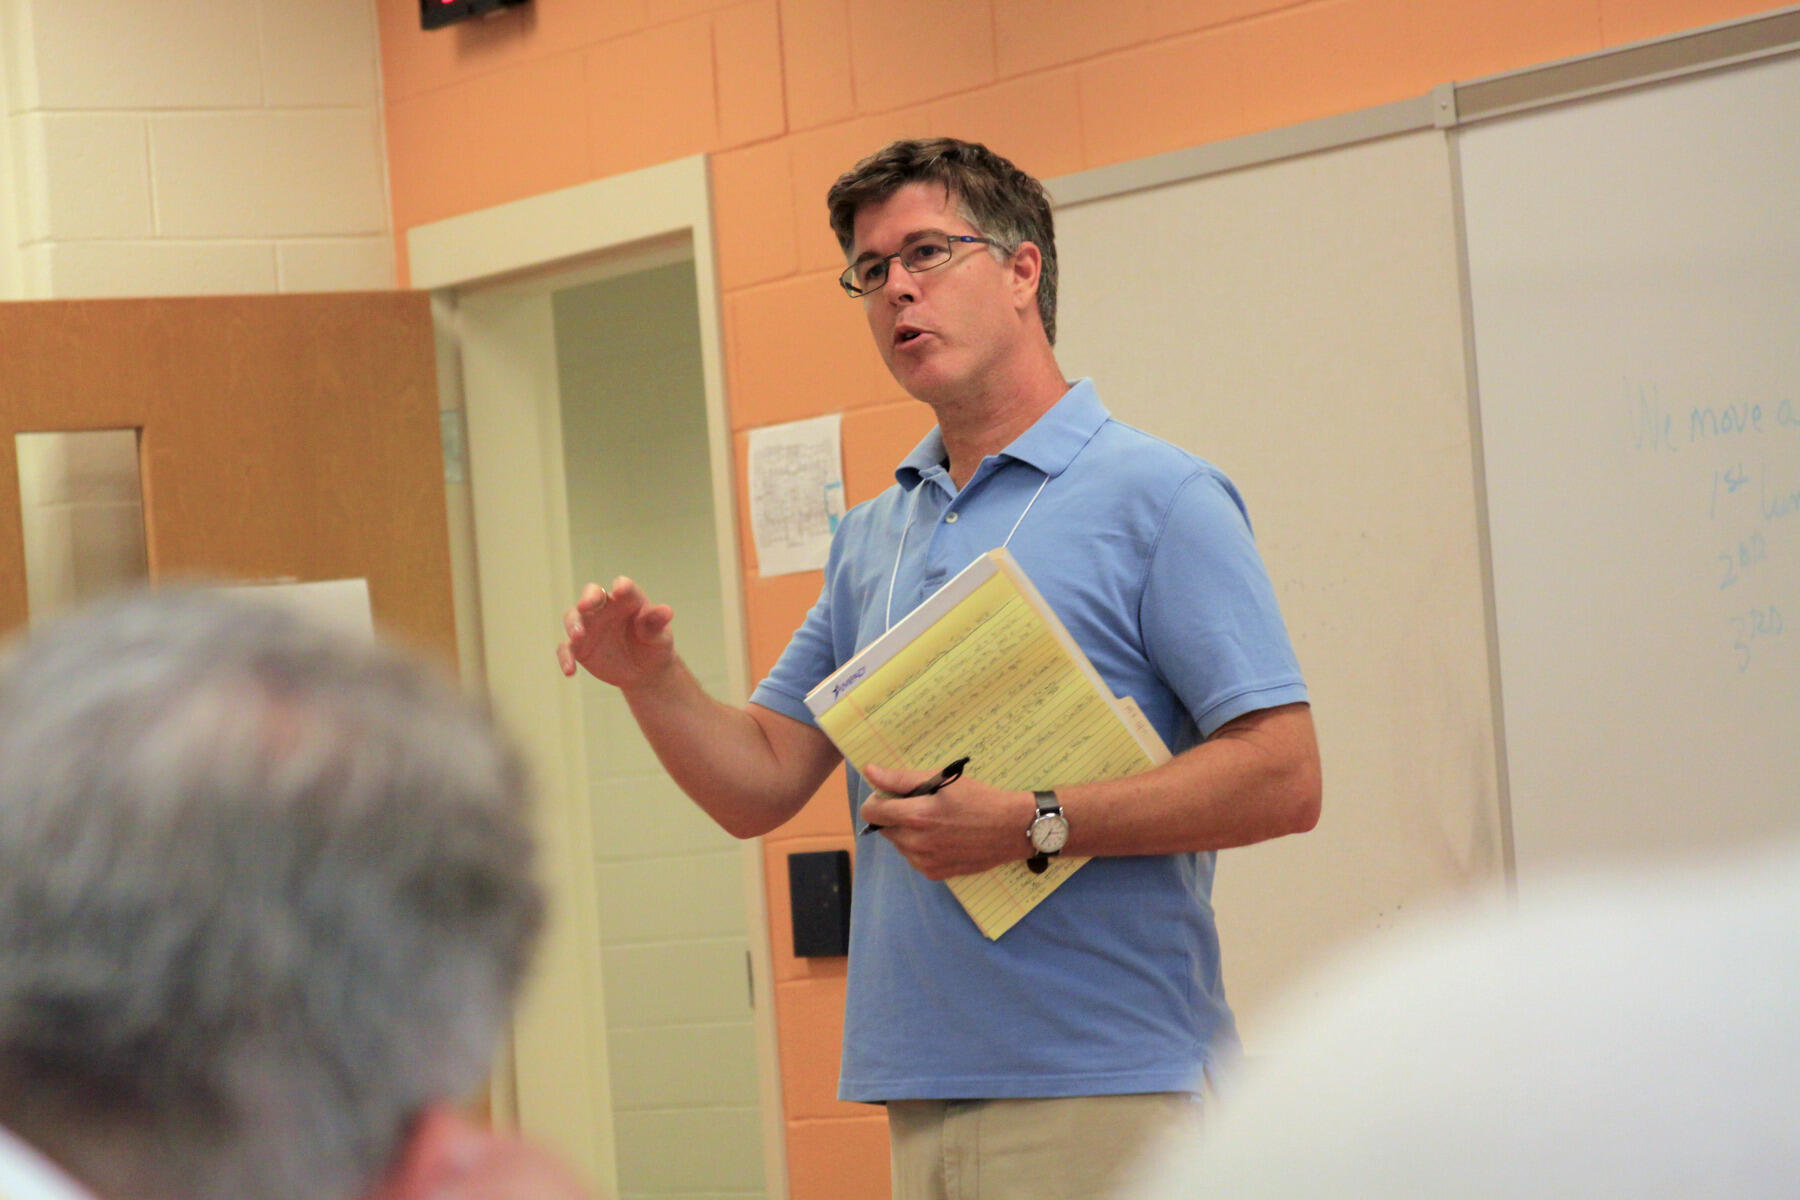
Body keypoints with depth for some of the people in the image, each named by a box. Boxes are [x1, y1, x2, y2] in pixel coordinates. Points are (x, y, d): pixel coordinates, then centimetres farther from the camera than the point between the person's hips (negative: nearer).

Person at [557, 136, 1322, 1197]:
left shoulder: (1160, 499, -4)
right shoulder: (872, 539, 19)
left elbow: (1282, 779, -12)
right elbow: (762, 785, 18)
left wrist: (1034, 825, -18)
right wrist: (653, 680, -1)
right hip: (924, 1092, 6)